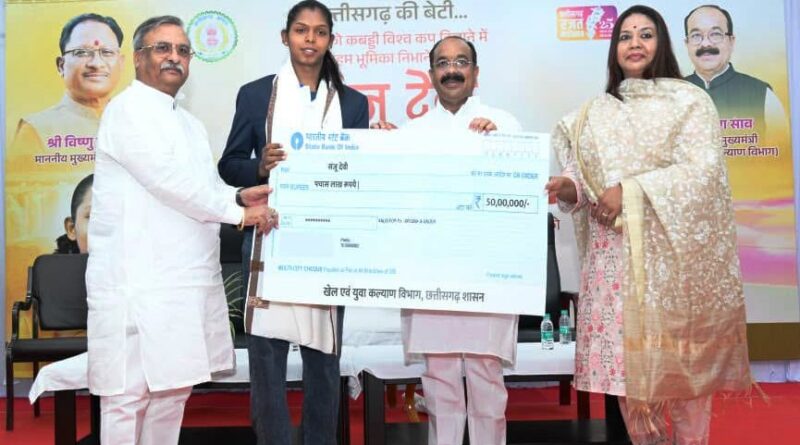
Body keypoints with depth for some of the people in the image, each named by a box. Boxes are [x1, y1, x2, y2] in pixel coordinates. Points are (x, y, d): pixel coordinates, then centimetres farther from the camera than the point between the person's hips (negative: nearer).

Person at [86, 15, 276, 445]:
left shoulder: (188, 122, 20)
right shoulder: (128, 110, -6)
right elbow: (170, 182, -16)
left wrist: (238, 196, -1)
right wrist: (239, 212, -9)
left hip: (186, 280, 8)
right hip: (140, 283, -8)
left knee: (173, 389, 13)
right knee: (130, 395, -3)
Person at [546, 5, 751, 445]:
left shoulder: (689, 101, 2)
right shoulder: (596, 112, 15)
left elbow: (703, 170, -10)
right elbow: (585, 174, 12)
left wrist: (631, 191, -18)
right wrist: (569, 187, -11)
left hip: (672, 253, -3)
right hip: (614, 254, 3)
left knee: (680, 358, -1)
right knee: (625, 355, 3)